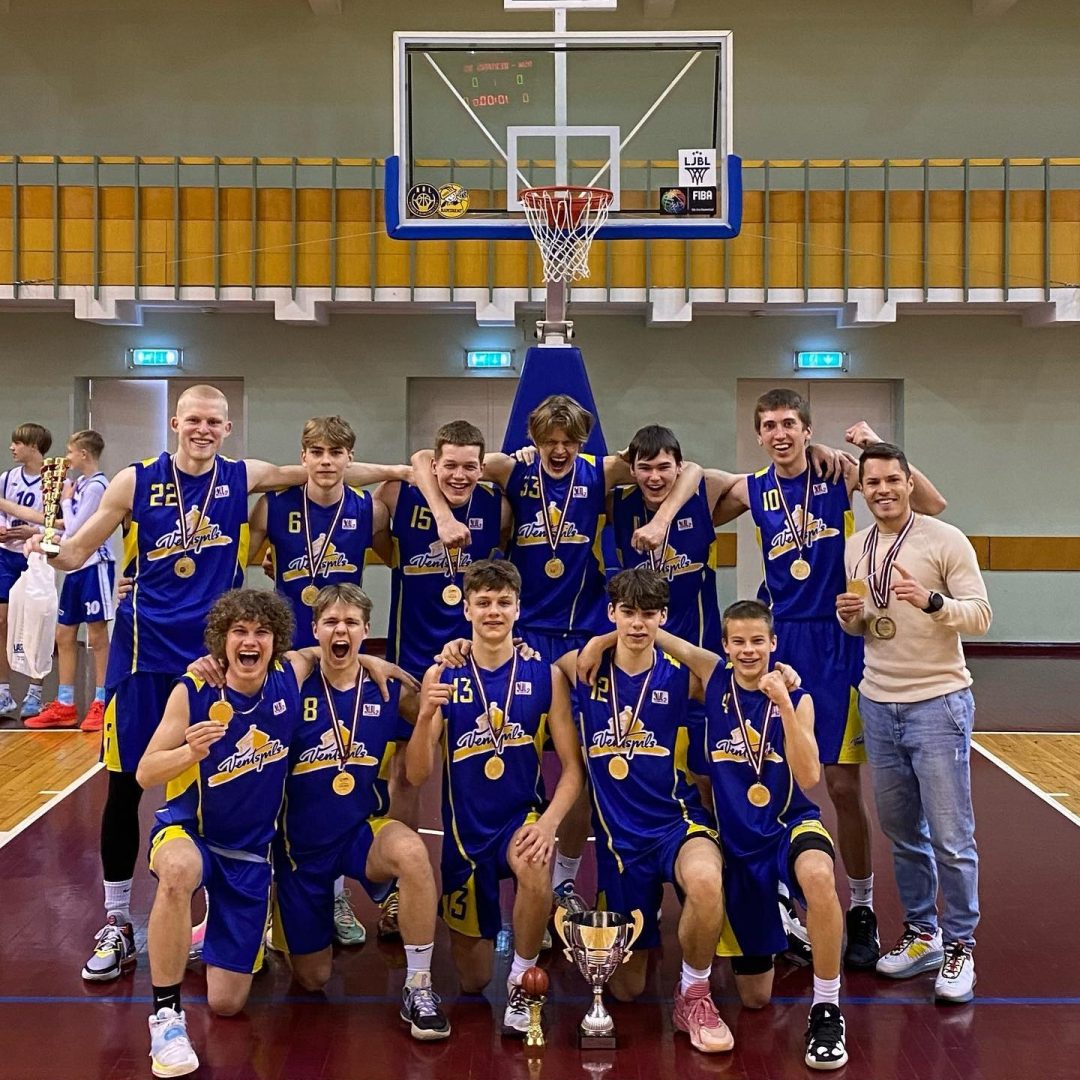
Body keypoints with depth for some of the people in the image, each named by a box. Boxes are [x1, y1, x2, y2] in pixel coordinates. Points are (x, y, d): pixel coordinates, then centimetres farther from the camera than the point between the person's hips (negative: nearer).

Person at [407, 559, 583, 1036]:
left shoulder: (545, 676, -7)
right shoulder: (441, 676, -7)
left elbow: (572, 765, -7)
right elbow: (417, 776, -10)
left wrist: (549, 821, -24)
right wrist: (425, 715, -28)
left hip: (523, 818, -1)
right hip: (465, 830, 1)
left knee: (535, 868, -38)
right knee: (472, 981, 11)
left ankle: (521, 982, -10)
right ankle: (487, 925, 47)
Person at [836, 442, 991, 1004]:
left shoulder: (946, 540, -8)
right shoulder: (855, 547, 8)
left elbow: (980, 614, -10)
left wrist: (931, 600, -27)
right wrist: (850, 616, -6)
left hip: (937, 702, -5)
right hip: (878, 704, 5)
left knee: (950, 836, -1)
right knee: (901, 832, 13)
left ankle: (959, 947, 14)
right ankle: (921, 933, 27)